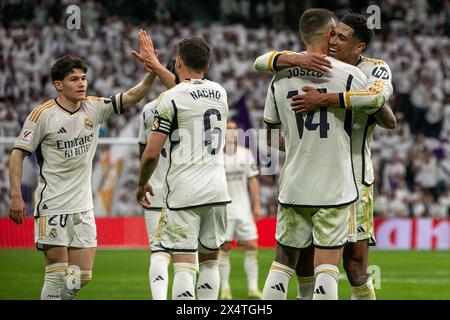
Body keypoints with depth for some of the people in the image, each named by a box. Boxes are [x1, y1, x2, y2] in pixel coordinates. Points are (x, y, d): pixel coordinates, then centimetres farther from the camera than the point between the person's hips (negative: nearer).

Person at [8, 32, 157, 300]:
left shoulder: (94, 108, 5)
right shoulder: (43, 115, -8)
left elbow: (132, 96, -1)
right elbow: (18, 153, -4)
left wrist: (153, 72, -19)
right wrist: (16, 196, -12)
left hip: (83, 207, 5)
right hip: (52, 205, -5)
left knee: (82, 276, 3)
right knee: (58, 273, -8)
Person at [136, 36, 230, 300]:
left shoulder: (170, 99, -8)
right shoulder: (220, 93, 9)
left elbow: (152, 153, -8)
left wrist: (142, 183, 10)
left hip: (184, 191, -5)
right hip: (217, 189, 5)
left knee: (183, 265, -7)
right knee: (210, 261, 15)